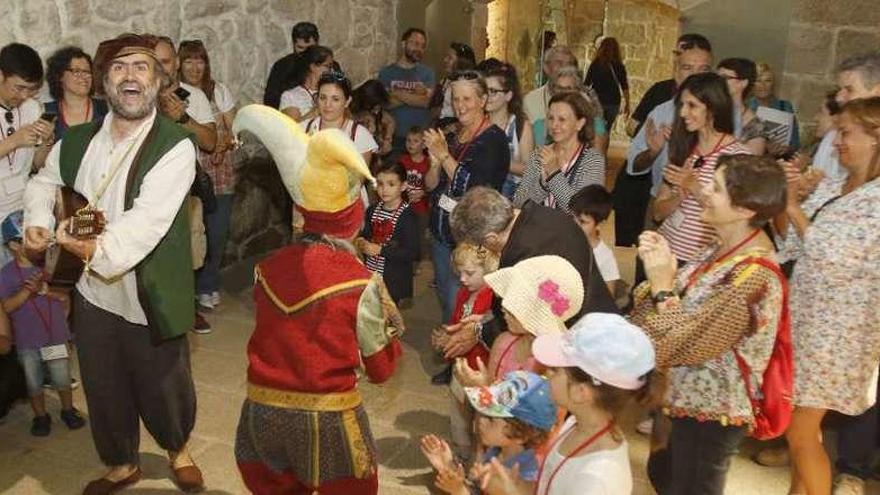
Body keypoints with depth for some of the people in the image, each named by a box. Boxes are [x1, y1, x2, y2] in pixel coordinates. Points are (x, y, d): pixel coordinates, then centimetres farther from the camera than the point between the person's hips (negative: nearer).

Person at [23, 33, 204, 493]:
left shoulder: (175, 145, -17)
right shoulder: (76, 140, 2)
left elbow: (148, 218, -28)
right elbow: (44, 183, 21)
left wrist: (103, 251, -44)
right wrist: (37, 221, 0)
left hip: (149, 300, -5)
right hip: (92, 296, 5)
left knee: (164, 388, 14)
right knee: (104, 391, 20)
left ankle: (178, 450, 46)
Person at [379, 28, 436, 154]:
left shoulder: (427, 73, 7)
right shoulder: (386, 72, 7)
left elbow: (425, 101, -8)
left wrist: (397, 93, -9)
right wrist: (414, 95, -8)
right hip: (394, 136, 0)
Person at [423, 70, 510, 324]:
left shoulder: (494, 139, -11)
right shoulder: (451, 137, 10)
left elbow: (477, 189, -21)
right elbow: (431, 185, 9)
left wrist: (444, 155, -18)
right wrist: (435, 162, -11)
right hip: (441, 232, 7)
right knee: (446, 301, 16)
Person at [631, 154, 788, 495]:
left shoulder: (752, 278, -31)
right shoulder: (727, 247, -2)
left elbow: (681, 343, -29)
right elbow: (687, 300, 3)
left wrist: (662, 285, -23)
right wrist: (662, 266, -13)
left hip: (710, 414, -9)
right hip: (692, 399, 9)